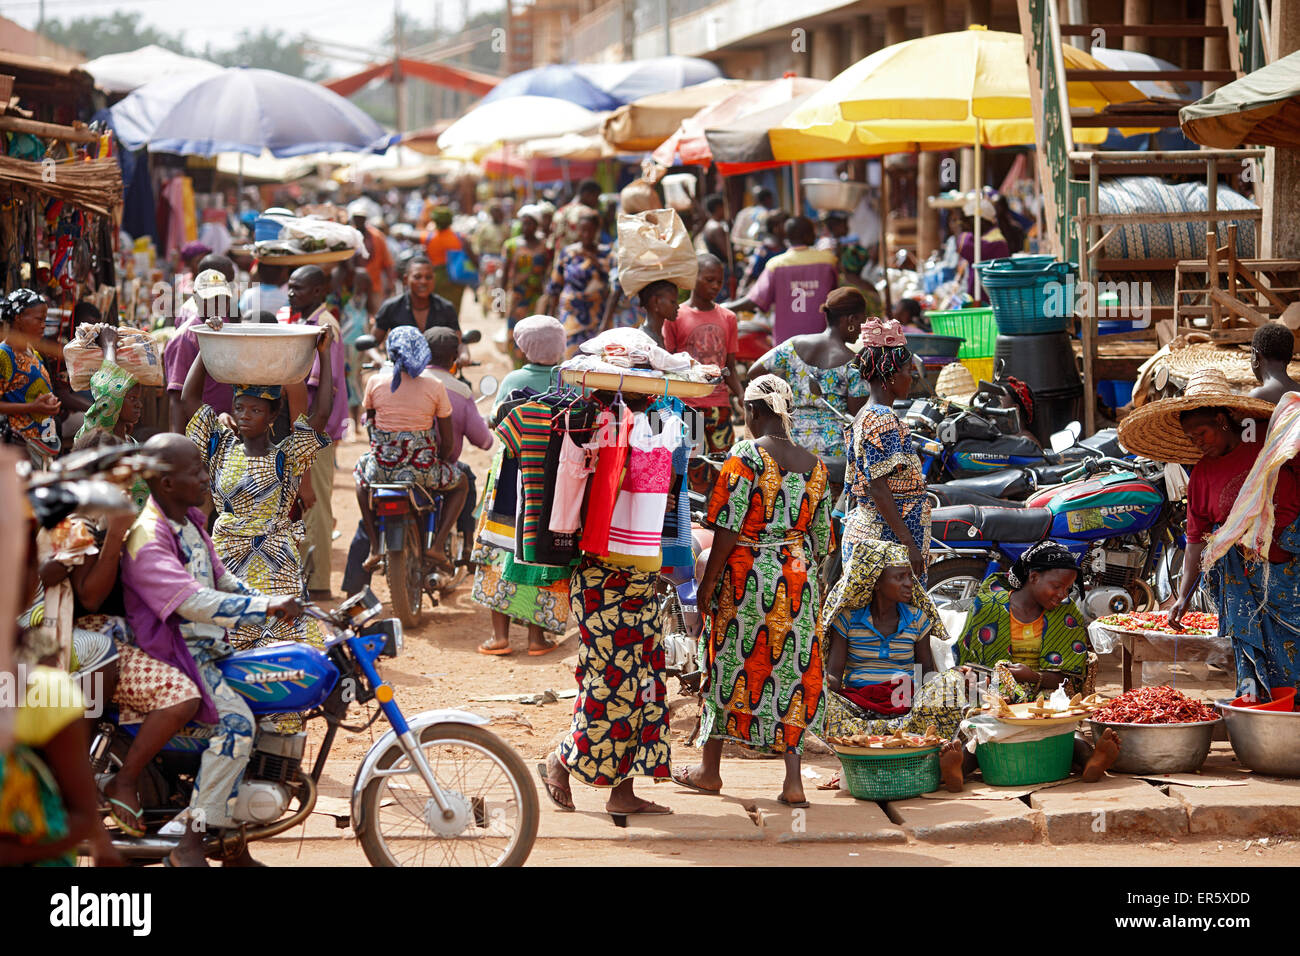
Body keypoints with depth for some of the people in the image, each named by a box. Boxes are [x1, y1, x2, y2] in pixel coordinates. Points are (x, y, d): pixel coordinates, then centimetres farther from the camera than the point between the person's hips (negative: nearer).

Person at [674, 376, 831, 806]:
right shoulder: (814, 465, 5)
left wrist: (708, 582, -7)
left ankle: (710, 769, 20)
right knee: (792, 671, 6)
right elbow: (822, 537, 9)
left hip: (746, 577, -4)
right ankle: (793, 778, 0)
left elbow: (728, 529, -14)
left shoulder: (745, 456, -11)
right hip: (797, 581, 4)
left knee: (729, 666, 8)